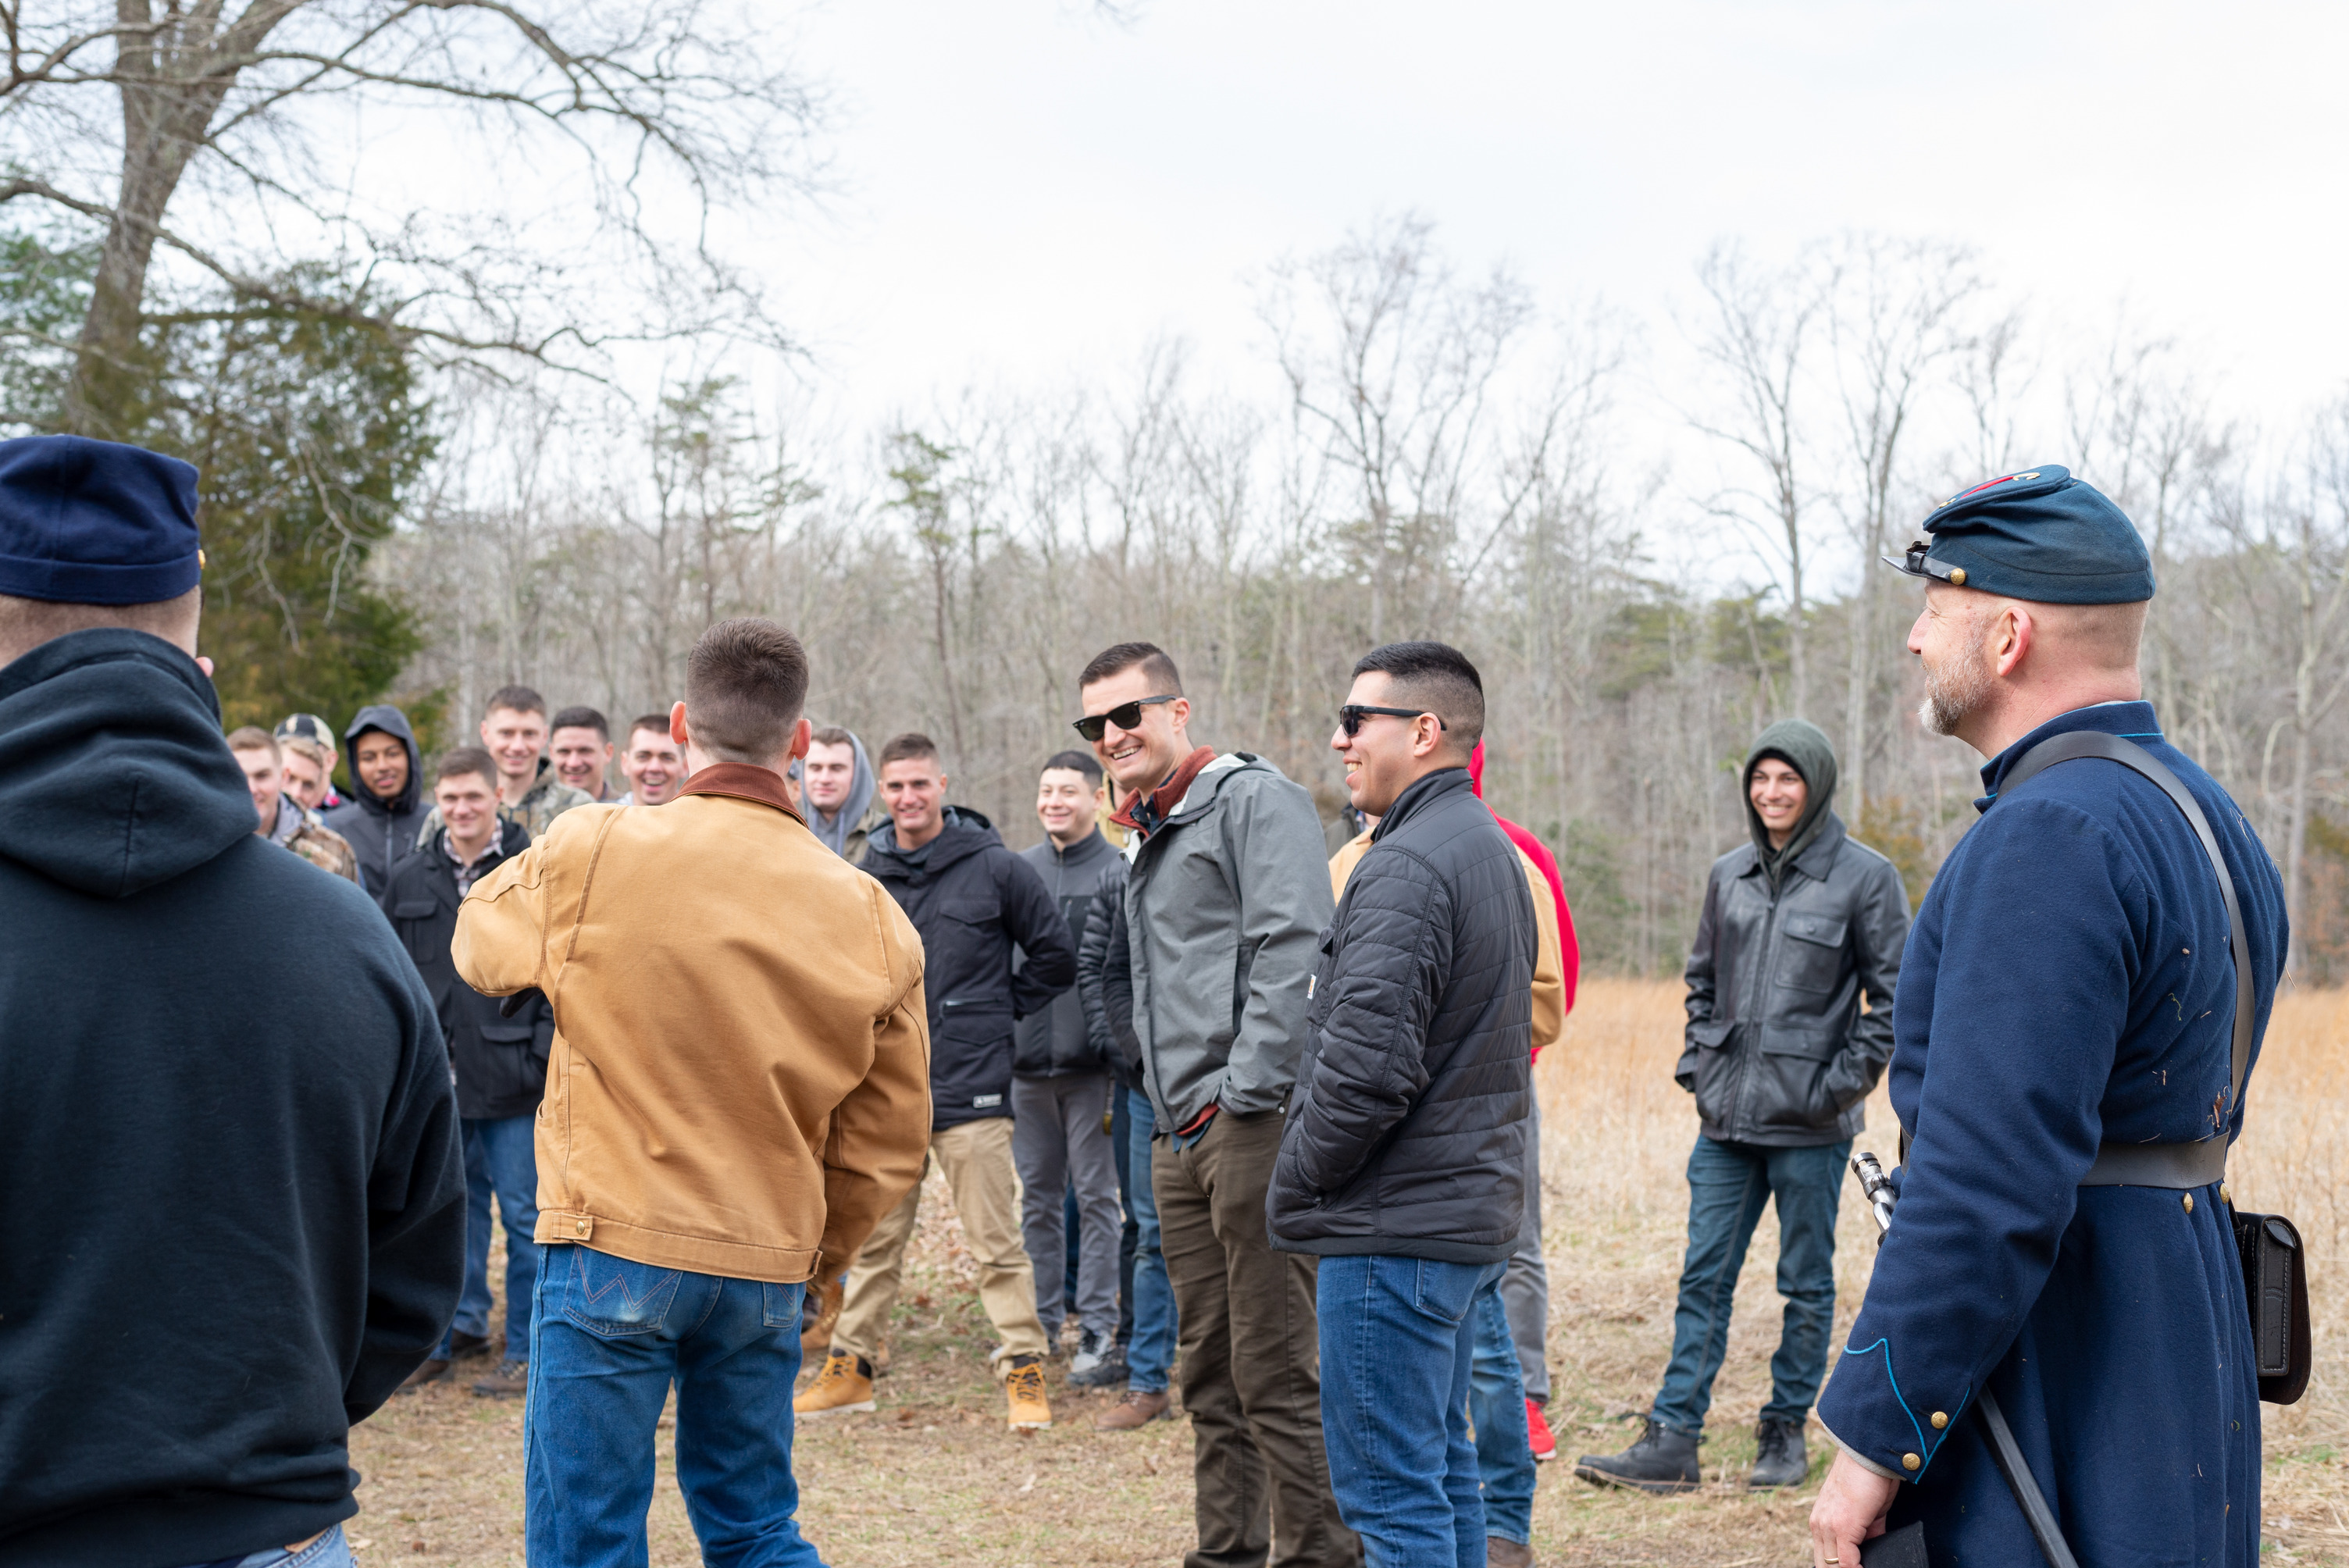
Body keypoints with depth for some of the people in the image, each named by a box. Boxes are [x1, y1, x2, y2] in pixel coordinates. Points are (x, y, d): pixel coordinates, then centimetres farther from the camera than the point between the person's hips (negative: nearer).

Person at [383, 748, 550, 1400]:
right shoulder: (411, 880, 10)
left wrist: (546, 1060, -8)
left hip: (513, 1078, -4)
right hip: (438, 1077, 4)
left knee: (524, 1214, 2)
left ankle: (525, 1351, 12)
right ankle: (458, 1328, 26)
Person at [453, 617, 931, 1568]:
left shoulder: (589, 853, -9)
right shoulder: (870, 916, 1)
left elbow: (479, 946, 12)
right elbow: (888, 1142, 5)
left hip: (616, 1250, -4)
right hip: (768, 1270, 4)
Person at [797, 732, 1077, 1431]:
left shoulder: (995, 868, -3)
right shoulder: (863, 876, 7)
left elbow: (1056, 956, 4)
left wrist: (998, 1010, 3)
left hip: (971, 1089, -4)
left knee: (995, 1242, -2)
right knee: (874, 1240, 12)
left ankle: (1024, 1375, 4)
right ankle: (850, 1368, 22)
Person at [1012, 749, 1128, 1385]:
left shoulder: (1118, 873, -4)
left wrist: (1116, 1050, -14)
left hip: (1090, 1066, -5)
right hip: (1026, 1063, 5)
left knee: (1095, 1197, 0)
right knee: (1037, 1196, 12)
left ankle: (1098, 1332, 5)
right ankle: (1040, 1321, 22)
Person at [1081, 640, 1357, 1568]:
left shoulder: (1252, 798, -6)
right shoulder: (1145, 837, 22)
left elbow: (1290, 950, -16)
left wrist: (1248, 1093, -18)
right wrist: (1168, 1106, 16)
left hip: (1251, 1124, -9)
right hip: (1180, 1135, 9)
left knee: (1275, 1370, -7)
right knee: (1211, 1371, 13)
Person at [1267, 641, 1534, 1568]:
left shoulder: (1406, 866, -18)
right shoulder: (1492, 851, 16)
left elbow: (1368, 1061, -25)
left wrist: (1294, 1183, -9)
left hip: (1395, 1226, -10)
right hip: (1472, 1211, 10)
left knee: (1391, 1490, -4)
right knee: (1442, 1466, 19)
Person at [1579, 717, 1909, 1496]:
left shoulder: (1864, 876, -6)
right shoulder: (1729, 874, 9)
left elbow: (1894, 994, -5)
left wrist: (1843, 1081, -9)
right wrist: (1697, 1060, 9)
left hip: (1809, 1123, -4)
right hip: (1727, 1114, 4)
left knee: (1806, 1282, 8)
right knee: (1703, 1278, 4)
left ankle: (1785, 1431, 21)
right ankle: (1670, 1443, 6)